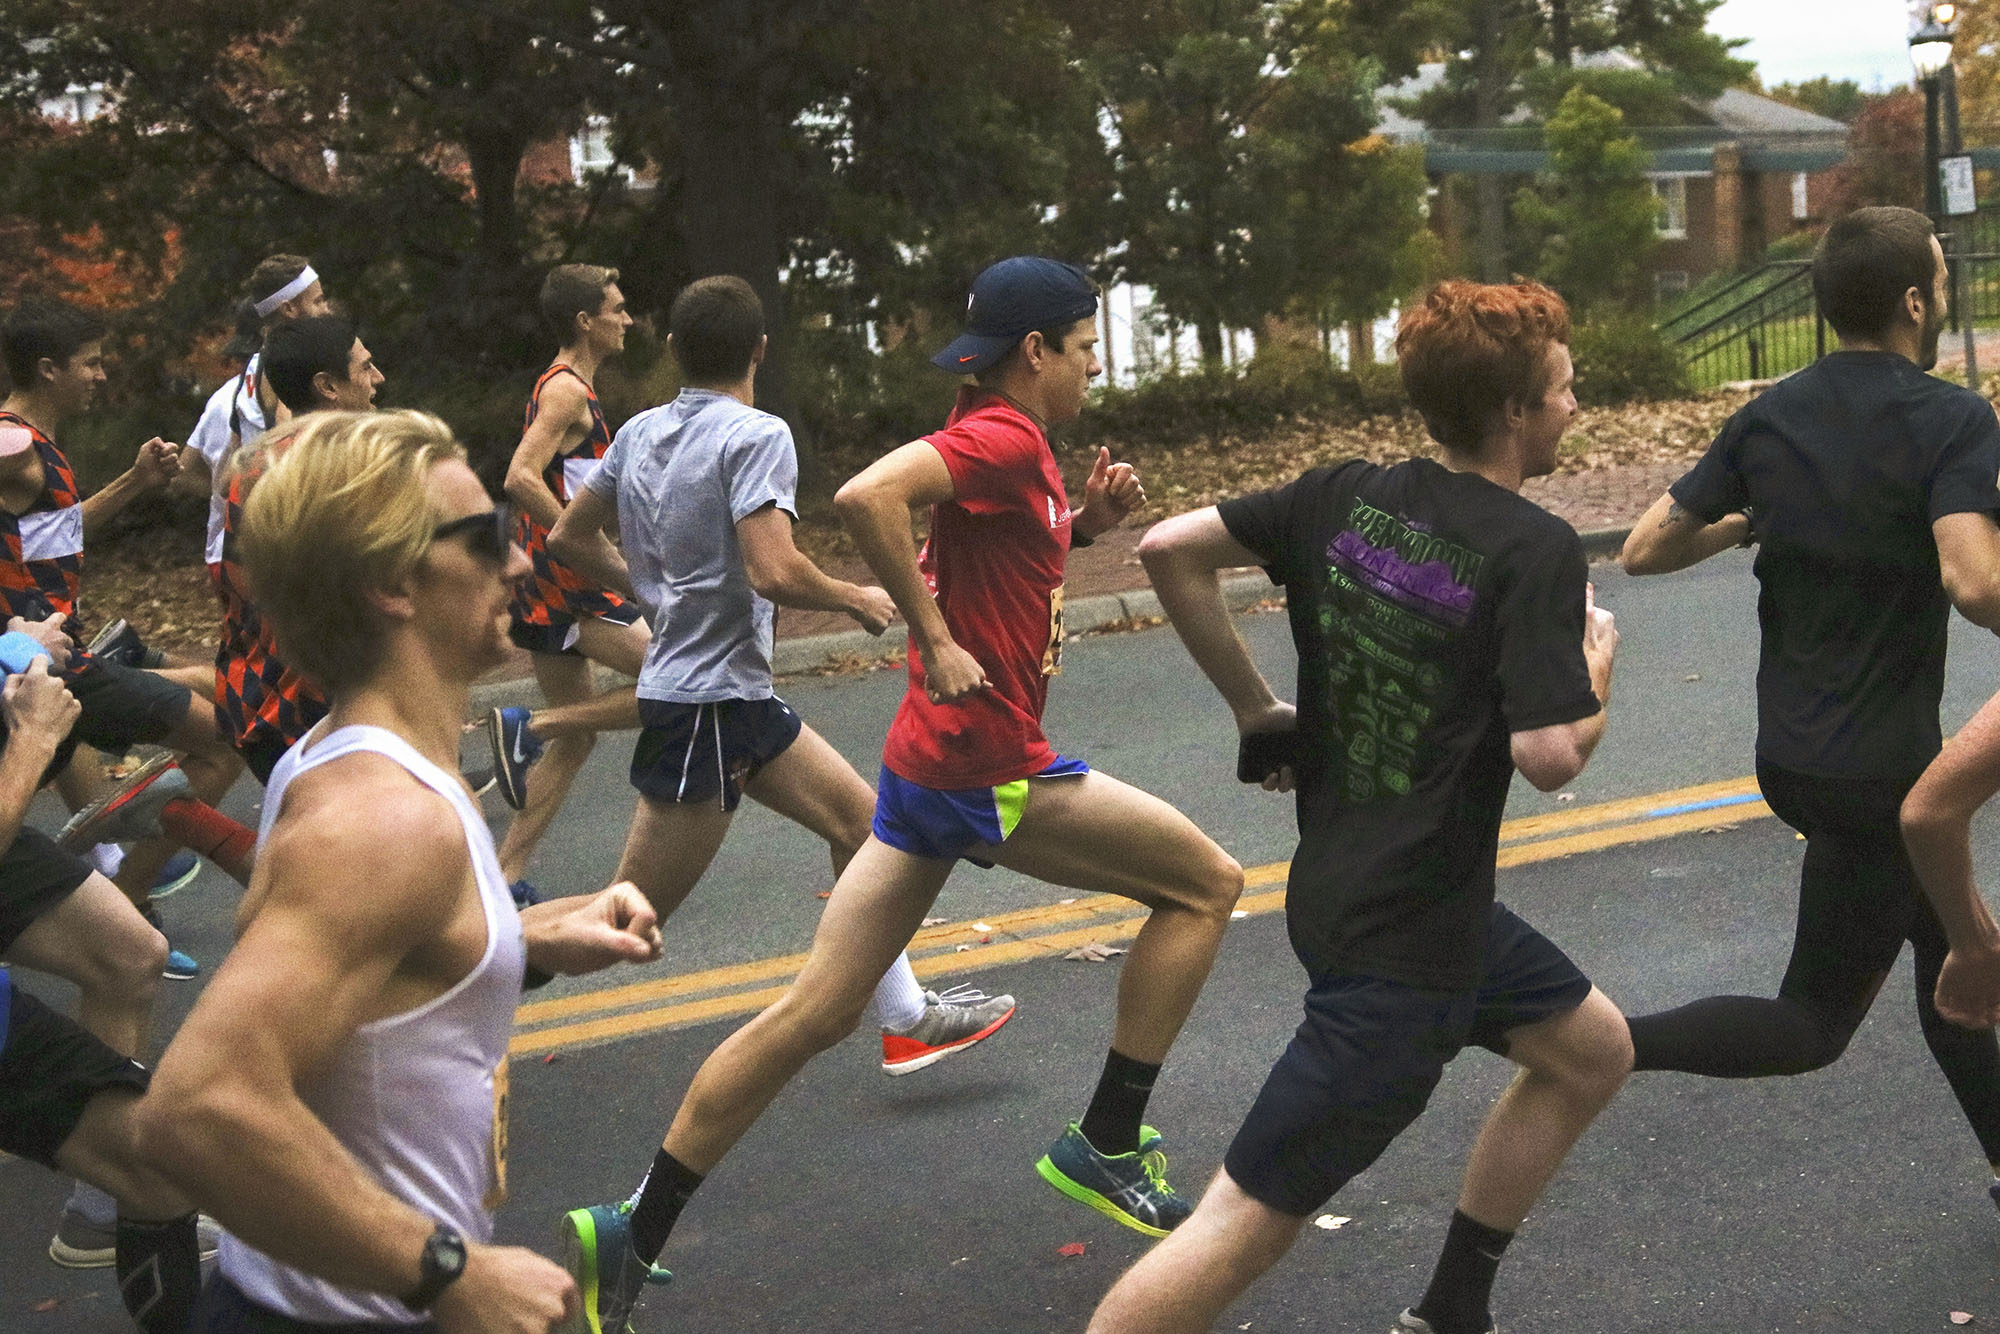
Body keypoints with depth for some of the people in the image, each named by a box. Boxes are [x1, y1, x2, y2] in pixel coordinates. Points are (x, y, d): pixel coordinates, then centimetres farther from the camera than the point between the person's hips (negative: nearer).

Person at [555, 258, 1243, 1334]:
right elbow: (865, 497, -30)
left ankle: (631, 1239, 9)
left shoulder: (1003, 443, 15)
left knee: (815, 1013, 8)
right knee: (1204, 883, 6)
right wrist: (935, 642, -23)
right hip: (986, 765, -9)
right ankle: (1106, 1146, 10)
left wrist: (1083, 522, 12)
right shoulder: (1004, 438, -14)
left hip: (933, 759, 9)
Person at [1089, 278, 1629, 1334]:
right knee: (1252, 1221, -6)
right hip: (1407, 946, -9)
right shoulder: (1535, 549, -17)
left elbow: (1170, 549, 2)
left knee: (1593, 1052, 25)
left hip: (1340, 886, 9)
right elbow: (1549, 756, -23)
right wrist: (1599, 659, -3)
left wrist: (1253, 706, 9)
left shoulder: (1345, 495, 3)